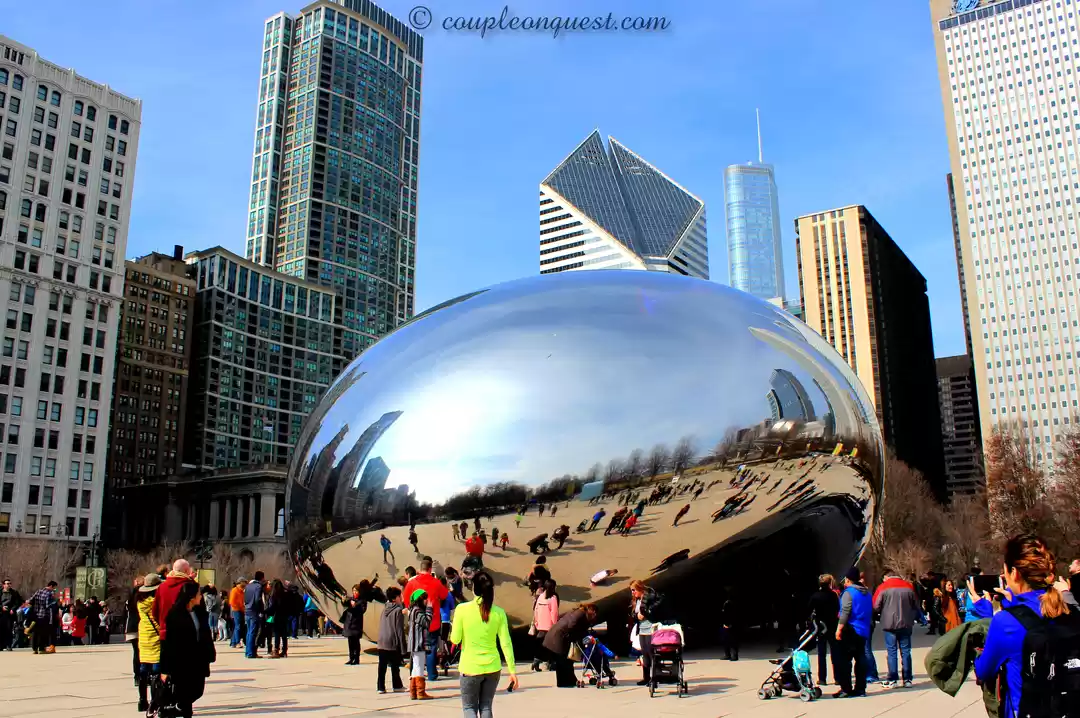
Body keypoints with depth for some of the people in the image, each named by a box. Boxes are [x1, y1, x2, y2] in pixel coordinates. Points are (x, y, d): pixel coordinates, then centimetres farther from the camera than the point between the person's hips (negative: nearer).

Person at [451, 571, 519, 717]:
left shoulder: (462, 609, -10)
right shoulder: (499, 612, -4)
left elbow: (455, 639, -5)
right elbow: (506, 643, -4)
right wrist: (512, 671, 1)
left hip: (470, 667, -2)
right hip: (492, 667, 2)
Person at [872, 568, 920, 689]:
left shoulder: (883, 587, -5)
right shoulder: (908, 587, 5)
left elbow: (875, 607, -6)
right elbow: (916, 606, 12)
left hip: (889, 624, -3)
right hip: (906, 624, 3)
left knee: (891, 652, 2)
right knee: (906, 651, 9)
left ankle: (892, 680, 1)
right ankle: (907, 679, 11)